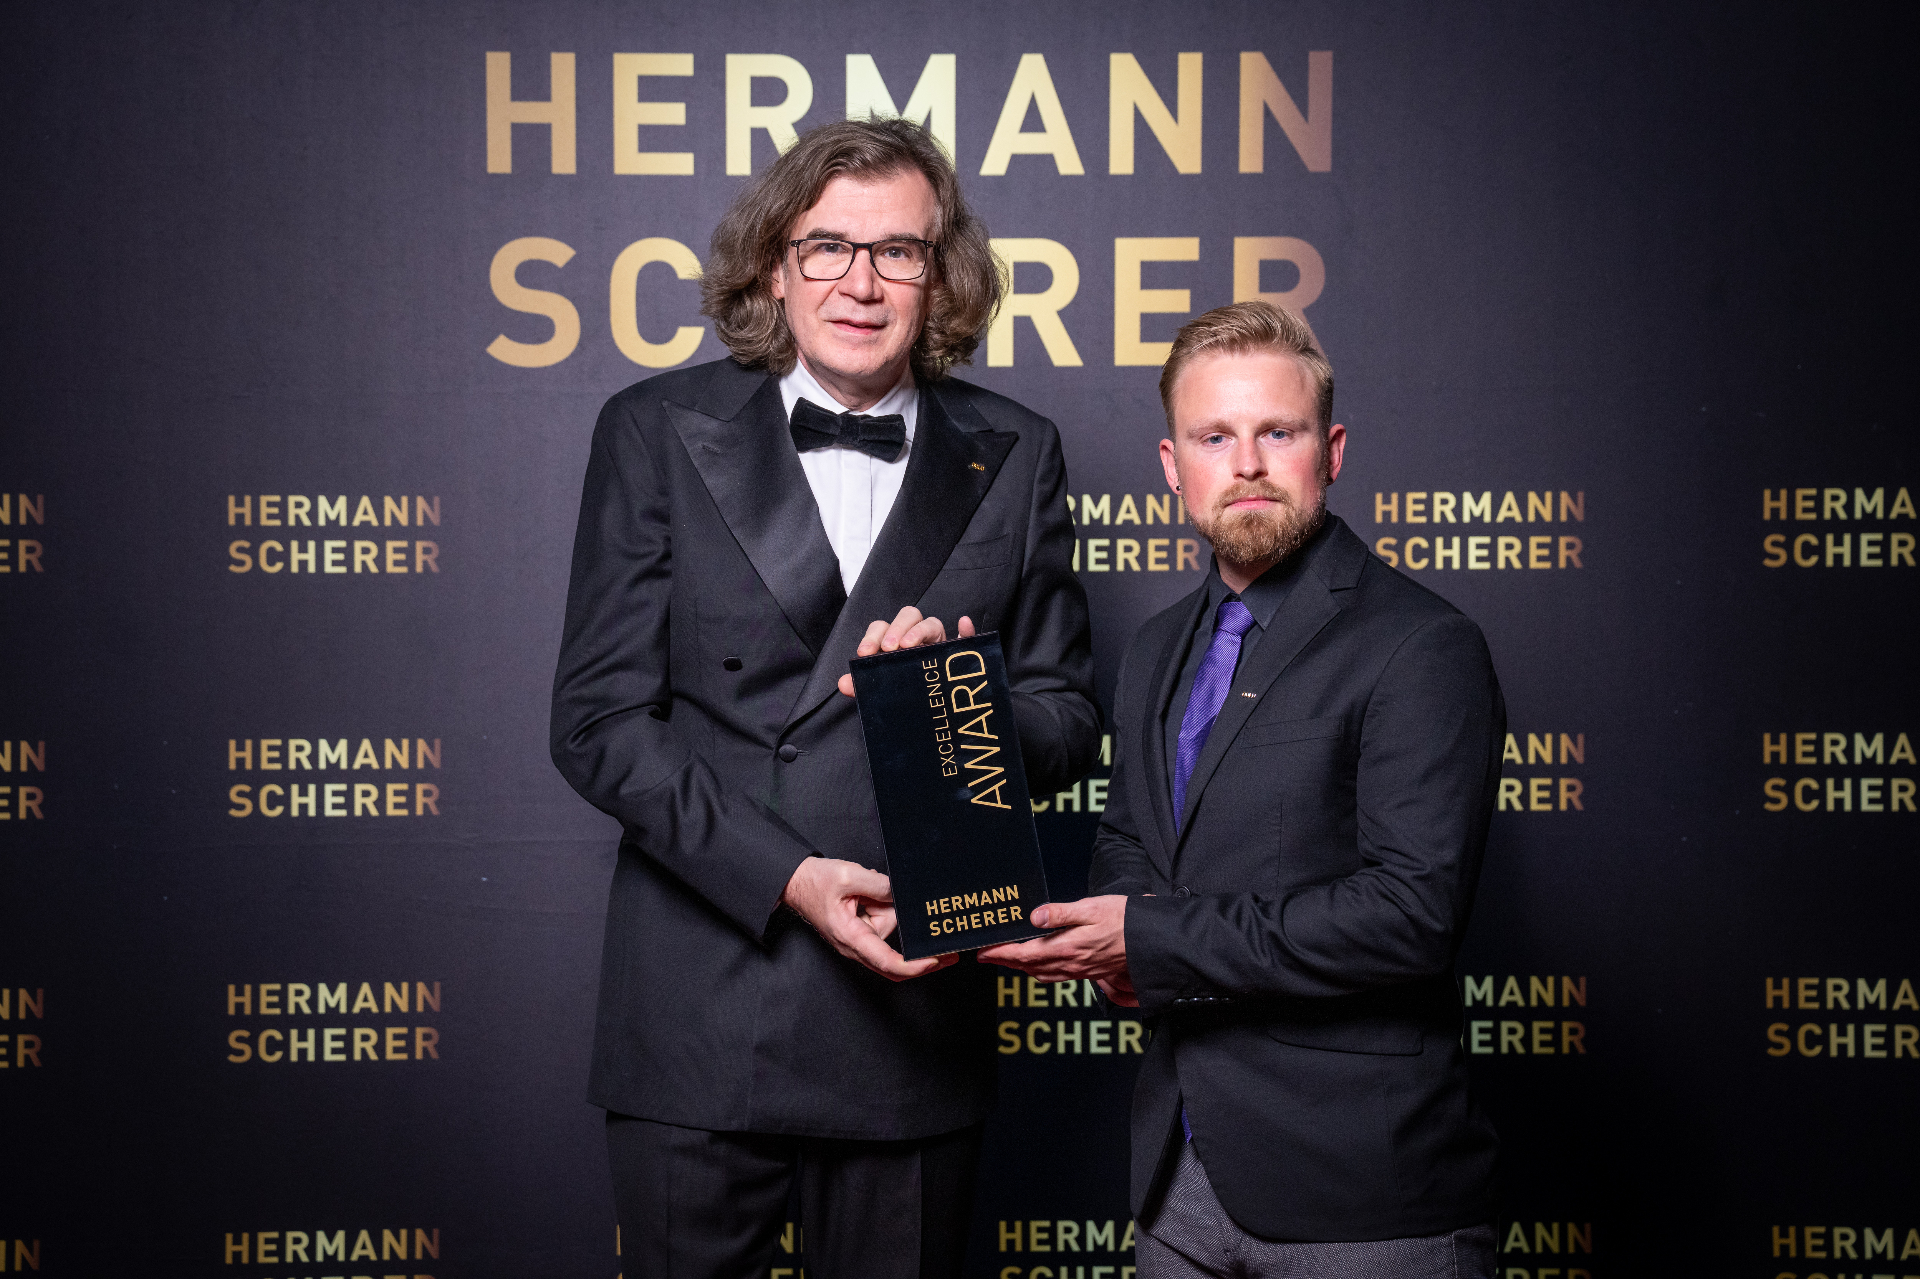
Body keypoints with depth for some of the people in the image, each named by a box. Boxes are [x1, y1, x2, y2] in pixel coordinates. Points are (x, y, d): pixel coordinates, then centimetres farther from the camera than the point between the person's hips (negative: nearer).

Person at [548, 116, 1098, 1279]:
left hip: (913, 1005, 2)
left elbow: (1067, 724, 7)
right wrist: (787, 877, -15)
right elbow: (598, 717, -4)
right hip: (698, 1018, -1)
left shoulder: (1015, 459, 6)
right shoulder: (658, 433, 1)